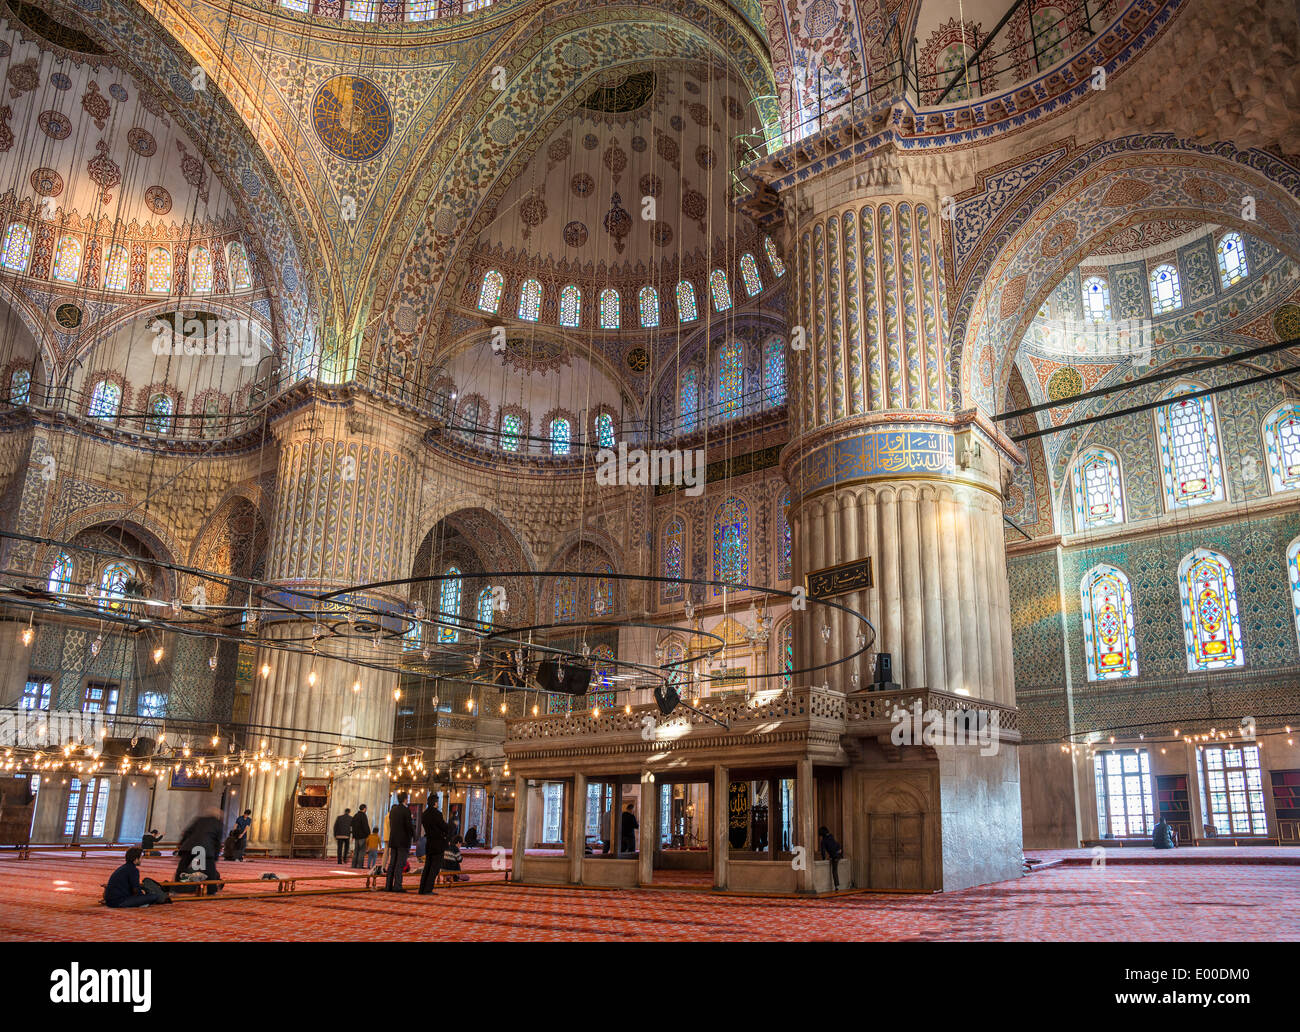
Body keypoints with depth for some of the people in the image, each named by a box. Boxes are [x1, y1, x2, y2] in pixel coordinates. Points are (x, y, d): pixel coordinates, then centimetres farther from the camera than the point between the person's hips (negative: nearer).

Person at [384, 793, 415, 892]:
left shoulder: (393, 809, 9)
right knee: (400, 864, -5)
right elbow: (409, 825, -15)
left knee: (392, 863, 9)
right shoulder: (406, 810, -12)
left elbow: (391, 824, 13)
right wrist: (413, 835, 2)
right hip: (403, 840, -6)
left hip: (393, 840, 6)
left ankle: (388, 885, 8)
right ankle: (397, 886, -8)